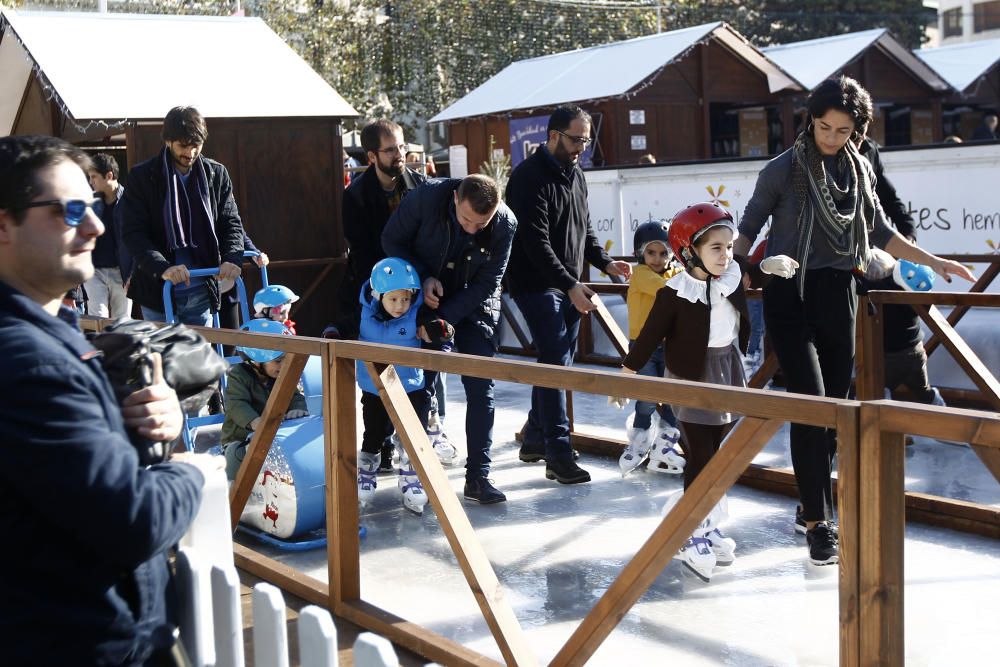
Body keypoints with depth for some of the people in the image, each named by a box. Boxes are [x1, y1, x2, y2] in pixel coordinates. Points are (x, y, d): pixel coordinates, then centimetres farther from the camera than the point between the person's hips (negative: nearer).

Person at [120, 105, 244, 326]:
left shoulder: (216, 175, 5)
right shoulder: (142, 176, -6)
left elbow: (230, 222, 5)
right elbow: (133, 233, -11)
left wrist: (232, 258, -17)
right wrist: (162, 267, -28)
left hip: (202, 293, 3)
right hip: (158, 293, -3)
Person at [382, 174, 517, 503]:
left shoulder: (505, 224, -22)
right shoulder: (427, 196, -25)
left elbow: (486, 283, -16)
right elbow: (392, 240, -10)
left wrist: (446, 318, -24)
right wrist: (423, 277, -22)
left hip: (474, 304, 0)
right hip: (427, 297, 0)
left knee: (481, 387, -5)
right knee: (421, 383, -3)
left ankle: (478, 476, 2)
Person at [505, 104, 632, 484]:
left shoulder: (576, 174, 14)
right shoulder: (530, 178, -14)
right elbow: (536, 243, -20)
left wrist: (605, 263, 5)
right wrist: (570, 285, -24)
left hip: (568, 286, 9)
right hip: (537, 285, -9)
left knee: (558, 363, 12)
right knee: (556, 362, -13)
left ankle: (534, 439, 24)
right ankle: (558, 453, -12)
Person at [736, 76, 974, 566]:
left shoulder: (859, 170, 8)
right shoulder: (784, 170, -5)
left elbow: (880, 232, 19)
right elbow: (748, 229, 2)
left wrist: (933, 261, 17)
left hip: (837, 294, 5)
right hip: (789, 294, -5)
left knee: (834, 407, 8)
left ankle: (811, 503, 24)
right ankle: (818, 523, -6)